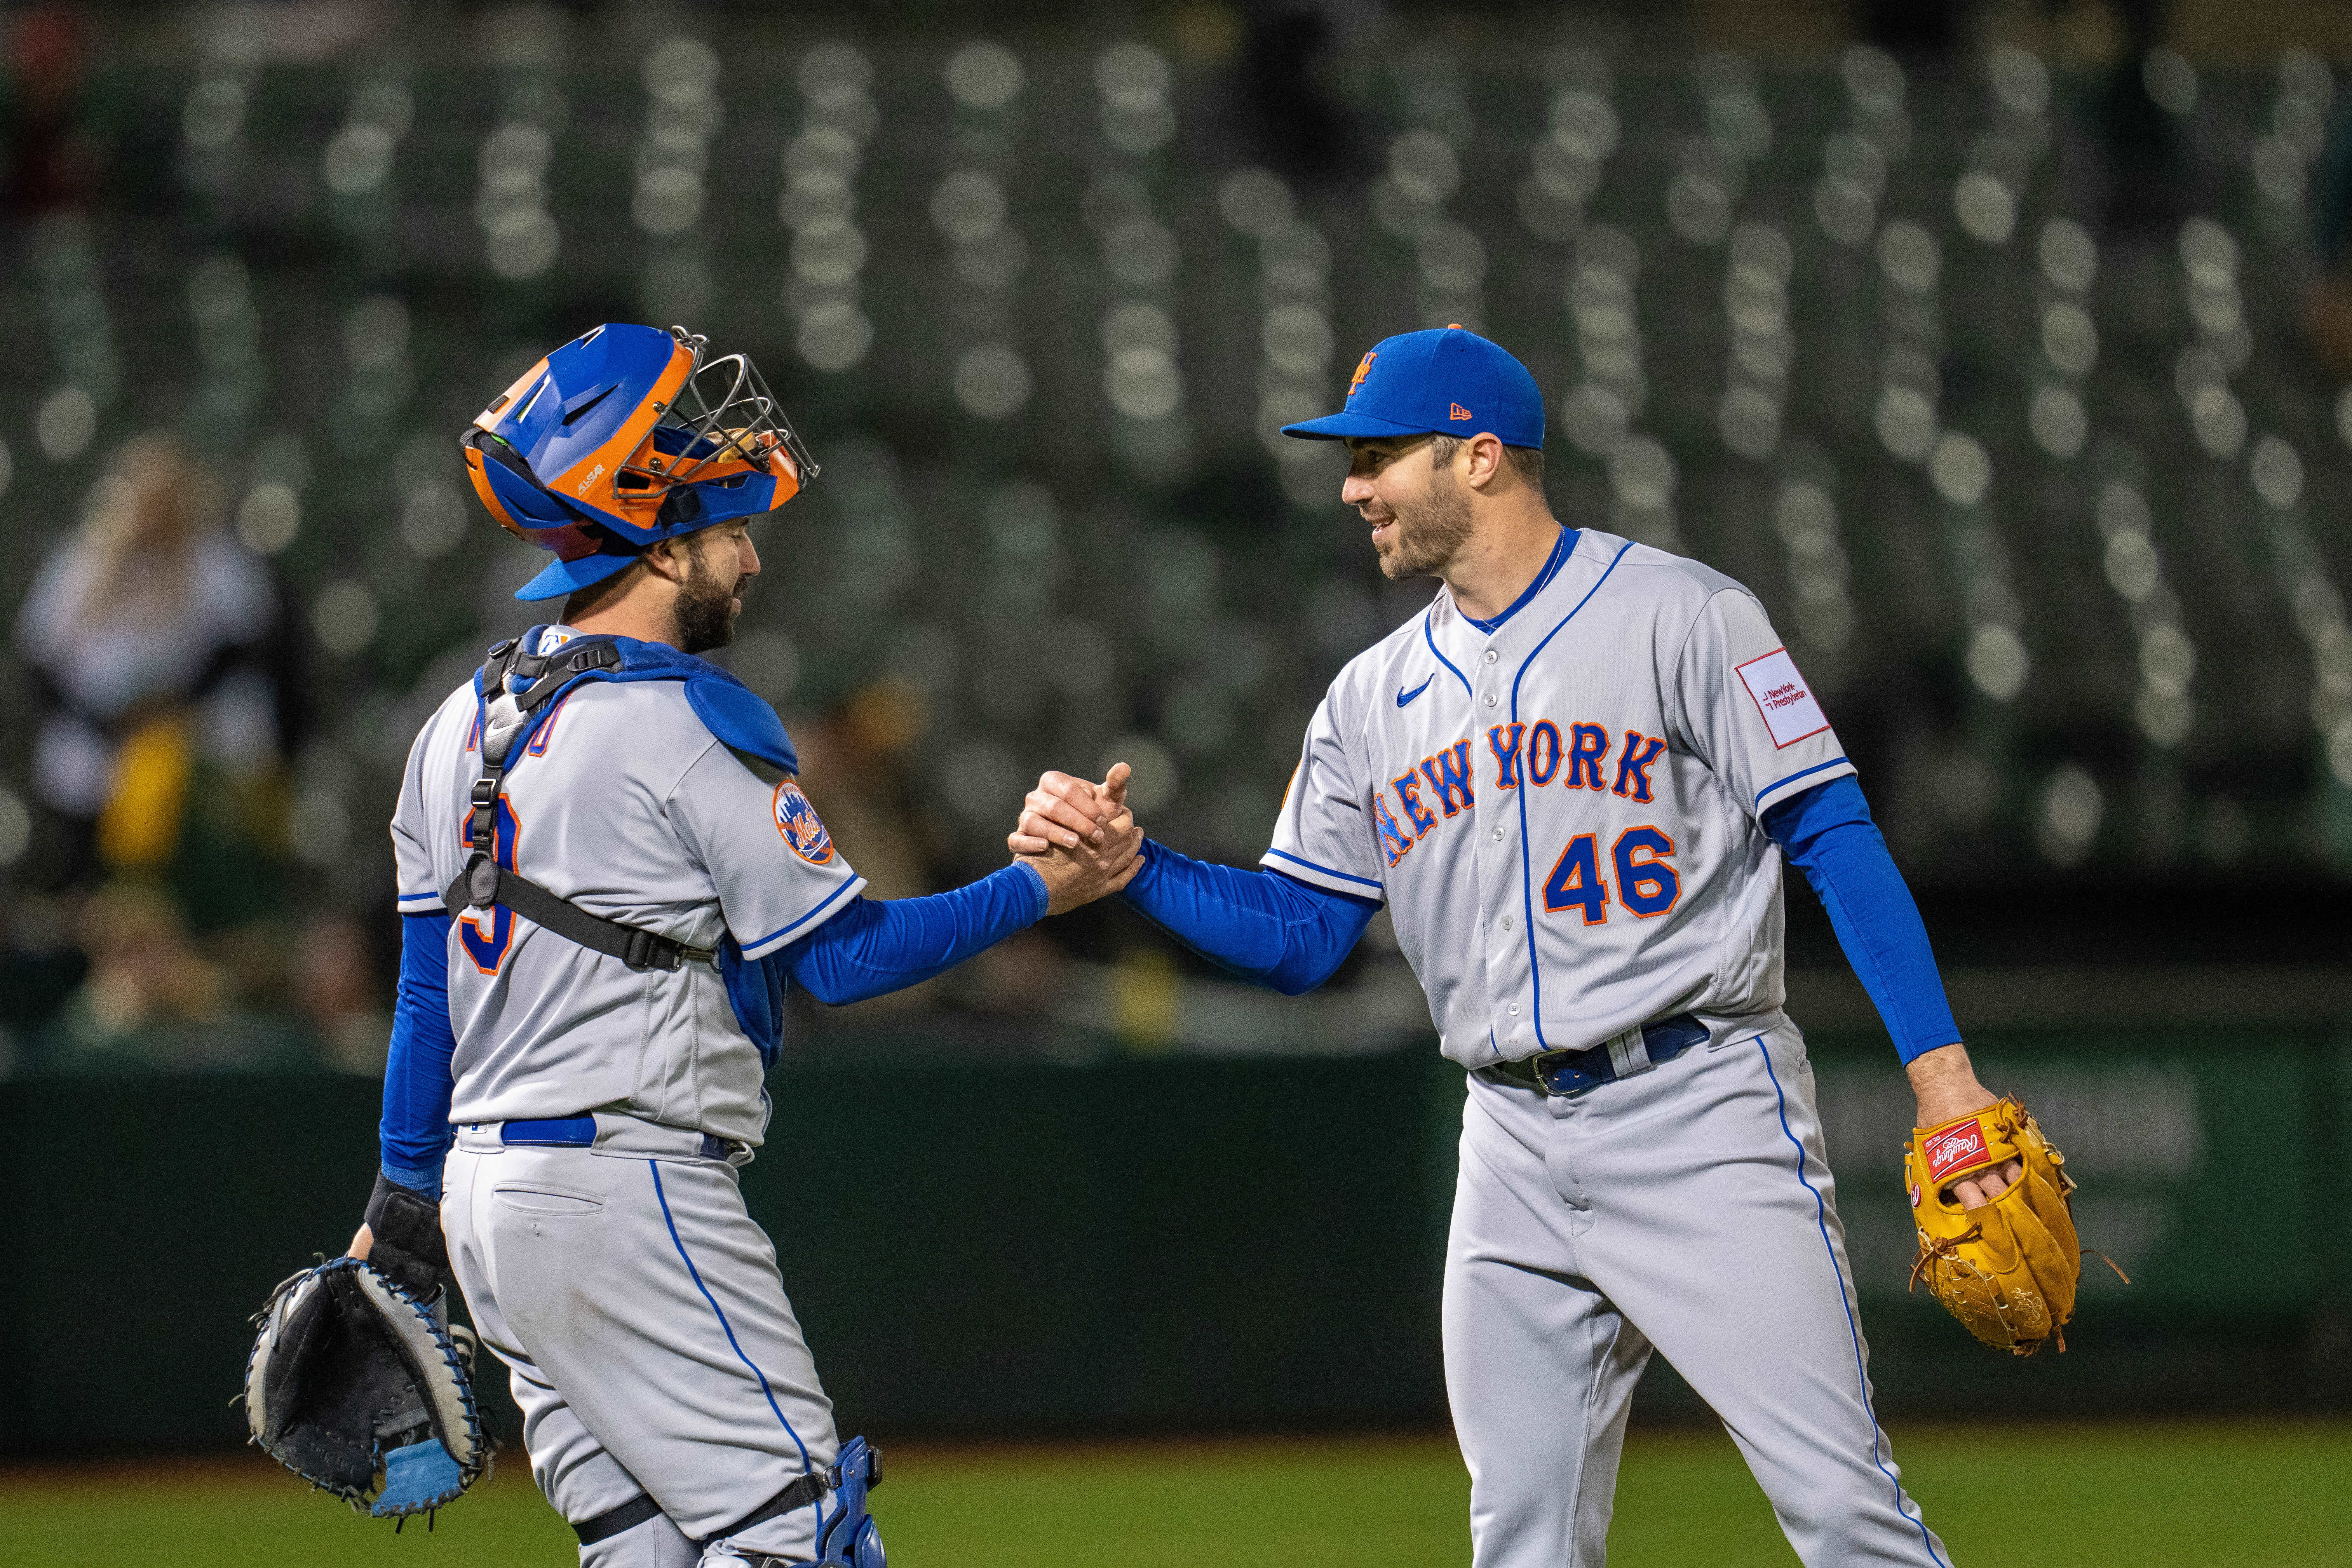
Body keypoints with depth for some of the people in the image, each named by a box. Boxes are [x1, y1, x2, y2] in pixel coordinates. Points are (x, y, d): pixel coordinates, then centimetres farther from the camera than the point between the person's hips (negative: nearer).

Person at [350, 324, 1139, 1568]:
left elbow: (426, 988, 17)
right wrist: (1042, 891, -1)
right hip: (626, 1188, -9)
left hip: (489, 1188, 9)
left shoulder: (464, 721, 13)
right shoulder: (691, 723, -12)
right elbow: (843, 956, -10)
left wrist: (404, 1205, 23)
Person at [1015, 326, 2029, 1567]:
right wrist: (1128, 864, -1)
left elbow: (1833, 837, -7)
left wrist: (1939, 1066, -15)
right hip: (1515, 1150, 6)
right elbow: (1295, 940, 16)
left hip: (1701, 1113, -6)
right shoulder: (1375, 699, 15)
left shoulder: (1678, 616, -3)